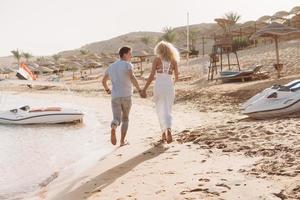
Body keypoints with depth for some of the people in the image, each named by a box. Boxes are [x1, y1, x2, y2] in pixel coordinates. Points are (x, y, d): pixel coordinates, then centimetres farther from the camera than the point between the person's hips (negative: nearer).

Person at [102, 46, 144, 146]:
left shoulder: (111, 66, 15)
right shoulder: (127, 64, -3)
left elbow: (103, 81, 26)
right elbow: (132, 77, -23)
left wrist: (107, 90, 43)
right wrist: (140, 90, -23)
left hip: (115, 97, 3)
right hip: (126, 96, -3)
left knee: (117, 119, 0)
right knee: (125, 119, 17)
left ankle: (113, 128, -36)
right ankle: (122, 141, 13)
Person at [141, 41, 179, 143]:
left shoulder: (156, 60, 1)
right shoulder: (174, 60, 8)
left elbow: (152, 75, -8)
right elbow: (176, 77, 11)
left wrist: (144, 89, -5)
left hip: (159, 85, -1)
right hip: (169, 86, 1)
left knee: (160, 110, 14)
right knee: (167, 111, 4)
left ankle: (164, 132, 14)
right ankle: (168, 130, -21)